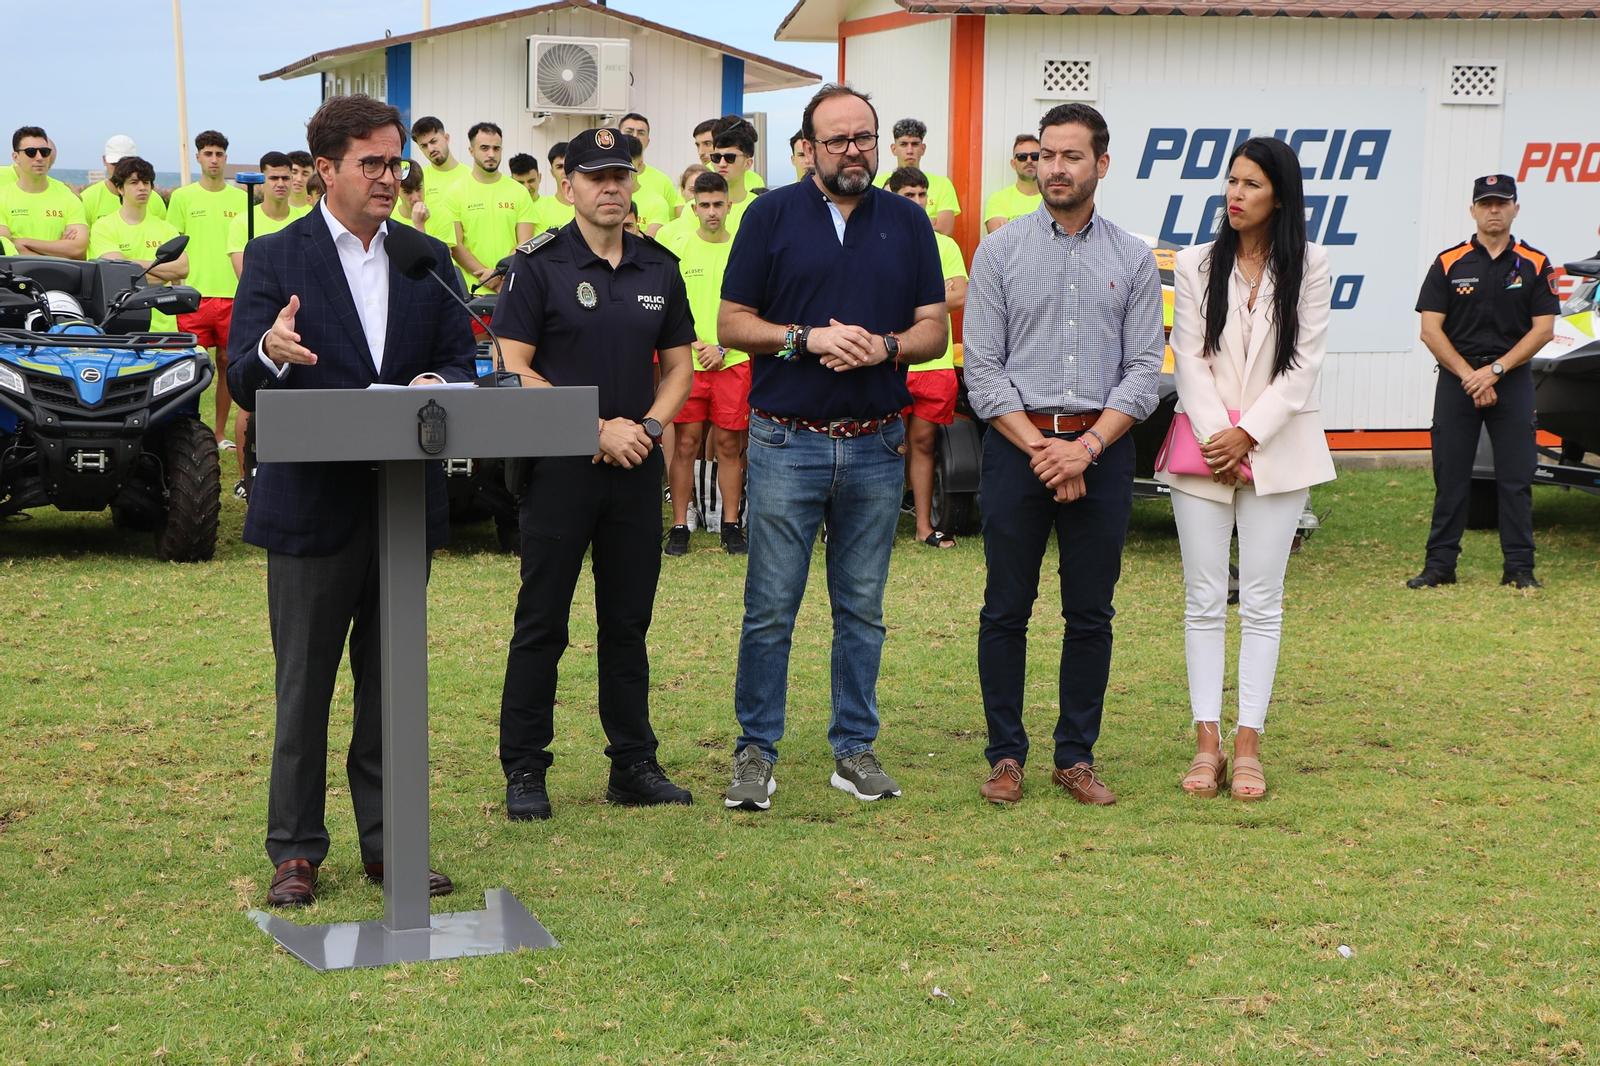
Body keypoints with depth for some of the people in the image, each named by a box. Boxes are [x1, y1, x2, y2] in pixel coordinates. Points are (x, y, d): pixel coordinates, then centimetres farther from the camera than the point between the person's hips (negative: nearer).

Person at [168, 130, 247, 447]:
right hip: (194, 294, -2)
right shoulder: (183, 197, 5)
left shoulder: (240, 199, 10)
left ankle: (220, 432, 16)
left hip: (232, 294, 2)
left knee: (227, 362, 6)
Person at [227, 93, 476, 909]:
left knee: (392, 680, 11)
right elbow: (243, 385, -8)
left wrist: (436, 382, -16)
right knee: (304, 683, 4)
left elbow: (463, 361, 8)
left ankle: (387, 841, 20)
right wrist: (271, 352, -32)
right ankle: (295, 850, 13)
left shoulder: (427, 260, 9)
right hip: (311, 502, -4)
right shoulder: (275, 257, -2)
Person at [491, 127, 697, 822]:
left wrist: (646, 427, -5)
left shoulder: (660, 269, 10)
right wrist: (597, 429, -14)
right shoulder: (538, 266, -4)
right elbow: (515, 371, -9)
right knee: (542, 622, 0)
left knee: (629, 620, 10)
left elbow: (679, 367, 14)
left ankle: (634, 765, 18)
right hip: (559, 466, -4)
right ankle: (524, 770, 8)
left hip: (637, 464, 4)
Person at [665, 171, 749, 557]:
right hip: (688, 362, -1)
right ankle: (679, 526, 4)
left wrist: (723, 348, -7)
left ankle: (731, 525, 12)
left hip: (733, 362, 1)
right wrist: (695, 343, -10)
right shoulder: (680, 249, 4)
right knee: (685, 444, -1)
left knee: (729, 445, 4)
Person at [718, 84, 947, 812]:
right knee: (770, 609, 0)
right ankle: (755, 752, 9)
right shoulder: (772, 215, 3)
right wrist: (808, 337, -13)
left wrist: (884, 346, -12)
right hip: (786, 443, -2)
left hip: (876, 446, 2)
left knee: (863, 609, 9)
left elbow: (934, 329, 8)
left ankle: (855, 749, 18)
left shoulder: (907, 221, 10)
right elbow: (731, 322, 1)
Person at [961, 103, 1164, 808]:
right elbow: (981, 365, -2)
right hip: (1016, 445, -1)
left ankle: (1077, 756, 16)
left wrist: (1087, 447, -13)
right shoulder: (1000, 252, 3)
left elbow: (1145, 368, 0)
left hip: (1102, 447, 1)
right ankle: (1006, 755, 13)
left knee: (1091, 613, 6)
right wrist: (1038, 446, -11)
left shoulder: (1133, 260, 6)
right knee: (1006, 609, 2)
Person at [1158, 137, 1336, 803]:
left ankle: (1248, 743, 5)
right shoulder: (1196, 264, 6)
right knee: (1204, 598, 1)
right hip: (1203, 444, 1)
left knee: (1262, 600, 1)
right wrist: (1215, 436, -9)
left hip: (1276, 445, -1)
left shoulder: (1309, 268, 2)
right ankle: (1207, 741, 5)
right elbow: (1189, 358, 1)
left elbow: (1304, 364, -2)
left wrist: (1249, 434, -10)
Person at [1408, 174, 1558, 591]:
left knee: (1516, 478, 0)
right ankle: (1439, 565, 8)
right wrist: (1469, 376, -10)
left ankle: (1520, 568, 6)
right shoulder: (1449, 263, 3)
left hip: (1513, 380, 0)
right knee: (1450, 476, 2)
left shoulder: (1535, 265, 4)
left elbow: (1543, 329, -1)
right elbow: (1430, 330, -1)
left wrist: (1496, 370, -11)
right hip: (1456, 379, 0)